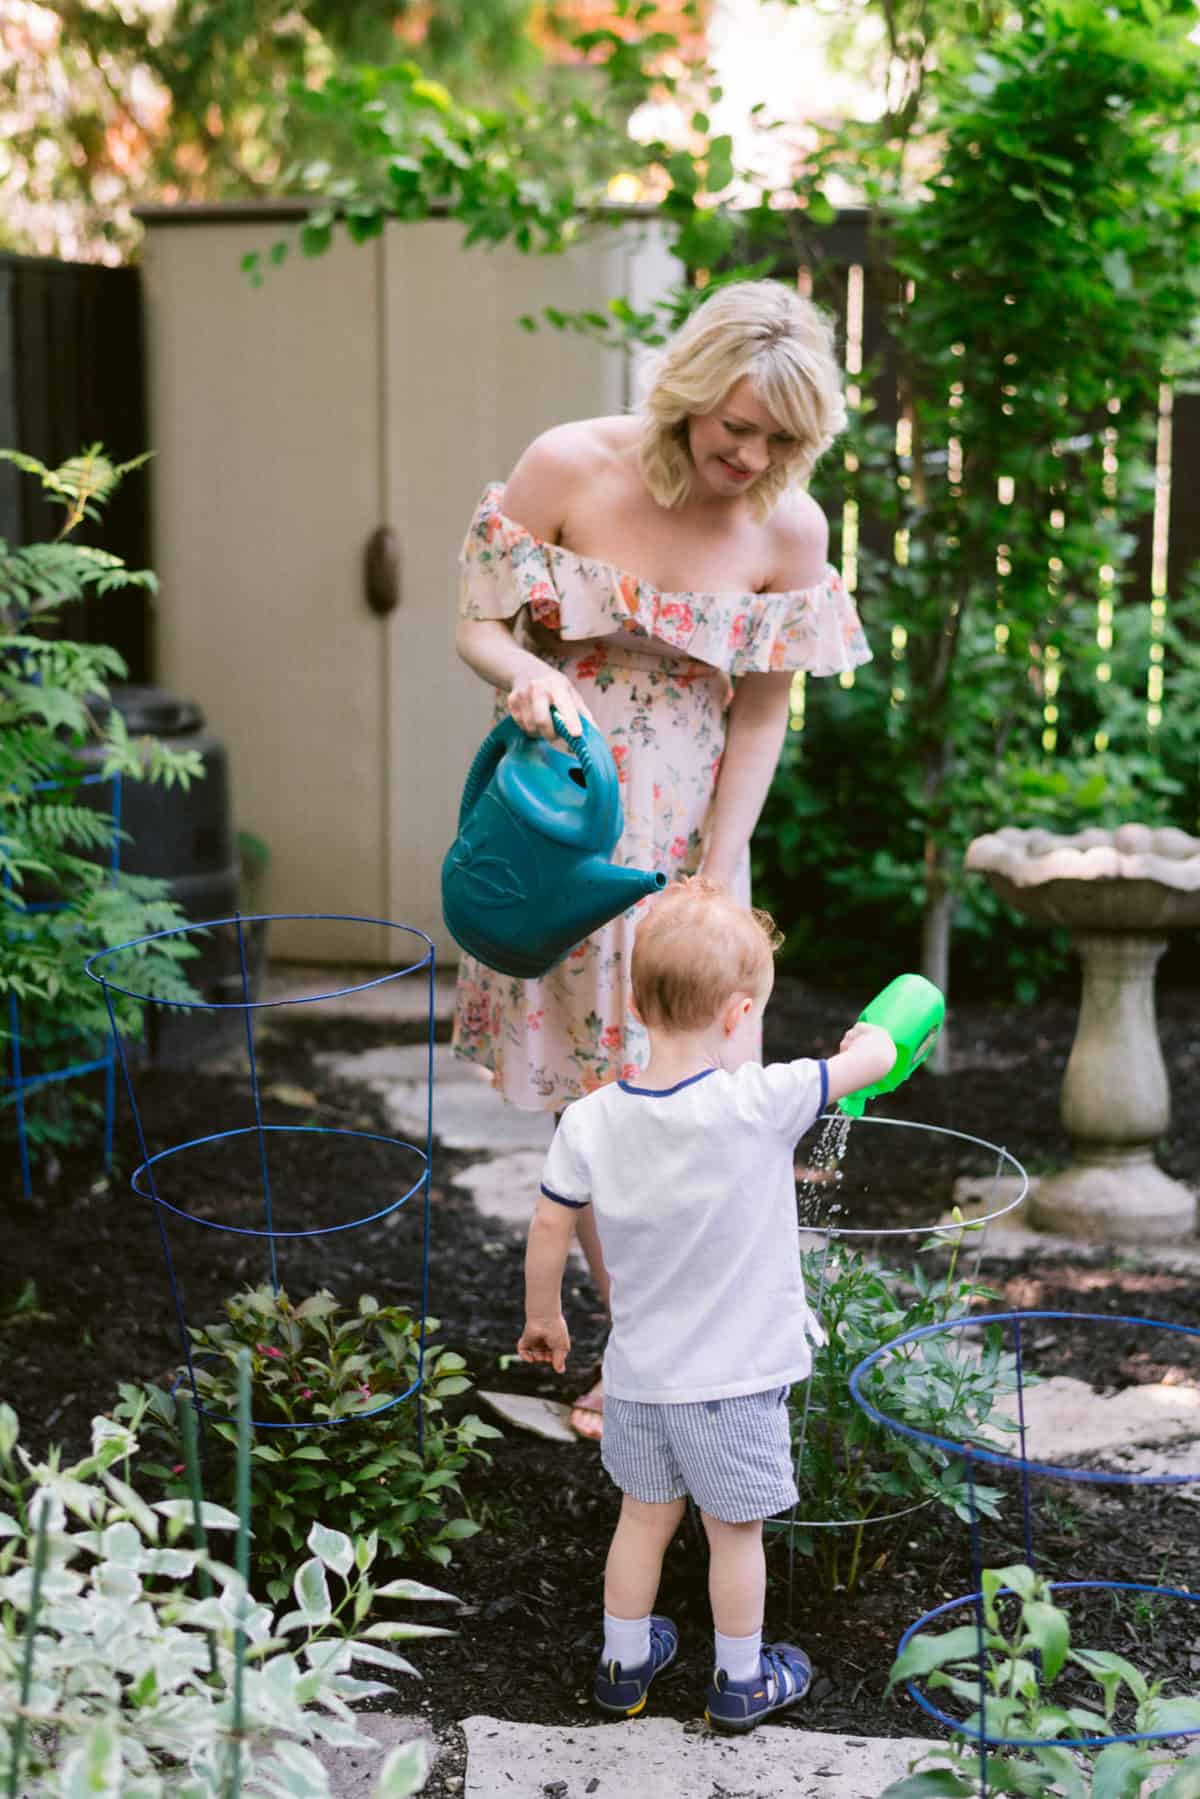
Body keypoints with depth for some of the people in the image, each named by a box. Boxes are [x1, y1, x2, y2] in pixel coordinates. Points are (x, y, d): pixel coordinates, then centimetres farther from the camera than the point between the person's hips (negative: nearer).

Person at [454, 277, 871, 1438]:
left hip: (683, 831, 0)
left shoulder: (791, 532, -8)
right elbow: (479, 624, -5)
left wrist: (713, 886, -7)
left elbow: (760, 721, -3)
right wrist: (527, 677, -29)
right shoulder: (571, 467, -11)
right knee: (581, 1093, 7)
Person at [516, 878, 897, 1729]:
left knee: (645, 1520, 23)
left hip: (639, 1376, 4)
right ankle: (741, 1682, 35)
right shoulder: (759, 1105, -25)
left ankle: (625, 1664, 40)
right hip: (735, 1379, -3)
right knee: (736, 1532, 17)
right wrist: (872, 1036, 11)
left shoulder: (589, 1121, -14)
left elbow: (549, 1230, -2)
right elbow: (873, 1057, -13)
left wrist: (543, 1317, 15)